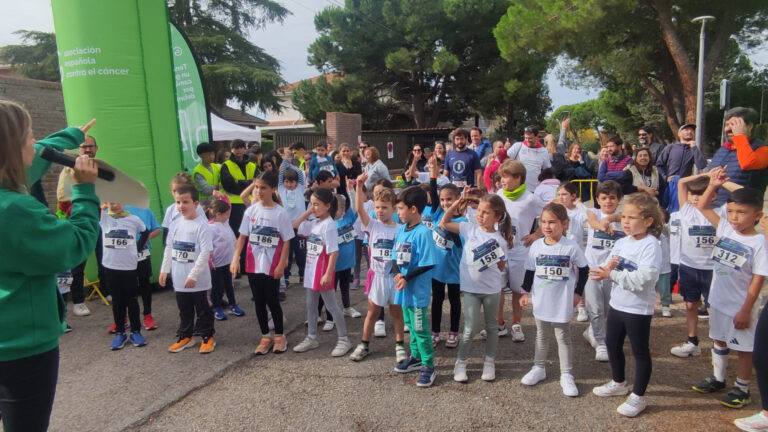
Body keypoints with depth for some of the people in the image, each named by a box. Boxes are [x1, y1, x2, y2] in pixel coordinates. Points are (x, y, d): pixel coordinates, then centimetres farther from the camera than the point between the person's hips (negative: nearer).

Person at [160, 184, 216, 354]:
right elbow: (169, 249, 13)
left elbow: (206, 252, -19)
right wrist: (164, 270, 11)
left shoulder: (201, 226, -17)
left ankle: (207, 337, 22)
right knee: (184, 311, 19)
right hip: (179, 279, 6)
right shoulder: (175, 225, 4)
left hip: (198, 280, -6)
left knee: (203, 310, 8)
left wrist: (193, 275, -20)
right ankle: (185, 337, 33)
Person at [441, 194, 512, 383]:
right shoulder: (469, 229, -4)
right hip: (471, 288, 0)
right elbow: (445, 223, 1)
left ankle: (489, 362, 32)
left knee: (491, 326, 15)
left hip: (492, 289, 0)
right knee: (470, 328, -1)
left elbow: (501, 267, 2)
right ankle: (461, 362, 17)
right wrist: (457, 203, -7)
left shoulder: (500, 240, -7)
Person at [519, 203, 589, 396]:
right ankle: (539, 368, 32)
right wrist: (526, 292, 3)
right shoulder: (536, 246, -5)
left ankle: (566, 375, 19)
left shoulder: (571, 247, -12)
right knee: (541, 336, 18)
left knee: (563, 338, 9)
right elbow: (530, 271, 5)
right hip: (541, 300, 3)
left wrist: (578, 293, 1)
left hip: (562, 302, -3)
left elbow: (584, 269, 0)